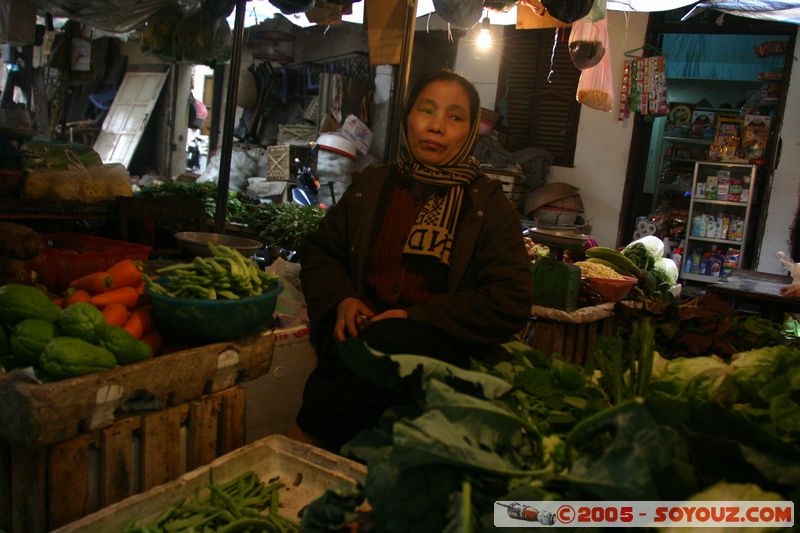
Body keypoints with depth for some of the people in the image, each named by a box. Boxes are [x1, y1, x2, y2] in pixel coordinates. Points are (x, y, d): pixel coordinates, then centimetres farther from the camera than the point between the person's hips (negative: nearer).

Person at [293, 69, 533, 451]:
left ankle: (310, 440, -16)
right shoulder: (372, 186, 17)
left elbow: (511, 303, -2)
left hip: (441, 349, -2)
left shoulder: (489, 205, 7)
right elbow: (319, 252, 25)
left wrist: (418, 318, -11)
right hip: (360, 333, 3)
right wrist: (341, 298, 2)